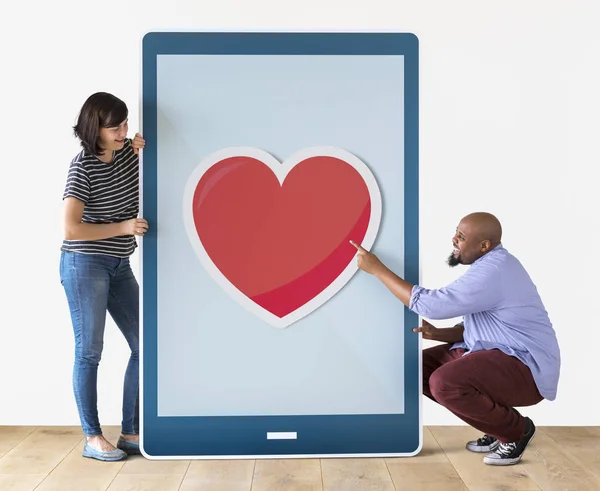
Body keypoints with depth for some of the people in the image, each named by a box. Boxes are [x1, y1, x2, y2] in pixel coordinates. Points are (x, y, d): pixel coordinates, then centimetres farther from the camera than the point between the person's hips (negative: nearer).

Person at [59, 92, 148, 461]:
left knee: (145, 345, 5)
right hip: (84, 266, -7)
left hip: (119, 267, 7)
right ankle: (92, 438, 12)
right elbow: (71, 228, -20)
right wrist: (123, 227, -15)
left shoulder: (128, 152, 3)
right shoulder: (83, 167, -14)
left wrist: (144, 149, 1)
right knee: (90, 351, 0)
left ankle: (131, 432, 15)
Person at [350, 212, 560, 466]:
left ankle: (516, 430, -5)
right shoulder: (489, 264, 9)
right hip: (497, 353, 10)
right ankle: (498, 423, 12)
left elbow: (430, 304, -25)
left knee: (445, 382, -31)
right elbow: (475, 328, 15)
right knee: (422, 367, 6)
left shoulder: (492, 271, -24)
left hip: (525, 368, -10)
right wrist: (438, 333, -2)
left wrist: (377, 269, -18)